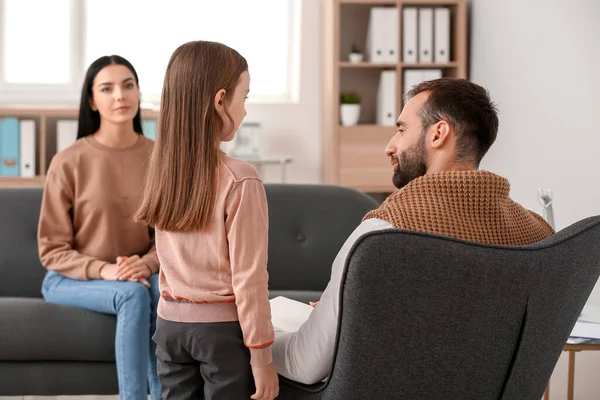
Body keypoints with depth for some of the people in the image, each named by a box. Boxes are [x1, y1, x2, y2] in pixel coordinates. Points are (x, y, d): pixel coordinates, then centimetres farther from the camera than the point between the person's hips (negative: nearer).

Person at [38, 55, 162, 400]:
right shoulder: (69, 162, -11)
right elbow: (52, 250, -8)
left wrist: (146, 265, -21)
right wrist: (103, 270, -24)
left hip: (140, 273, 3)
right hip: (73, 278, -2)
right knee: (133, 295, -34)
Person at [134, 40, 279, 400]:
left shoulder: (161, 170, 1)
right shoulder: (240, 180, -18)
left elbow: (174, 262, 9)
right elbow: (248, 279, -16)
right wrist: (261, 356, -9)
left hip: (171, 323, 6)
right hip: (223, 327, -5)